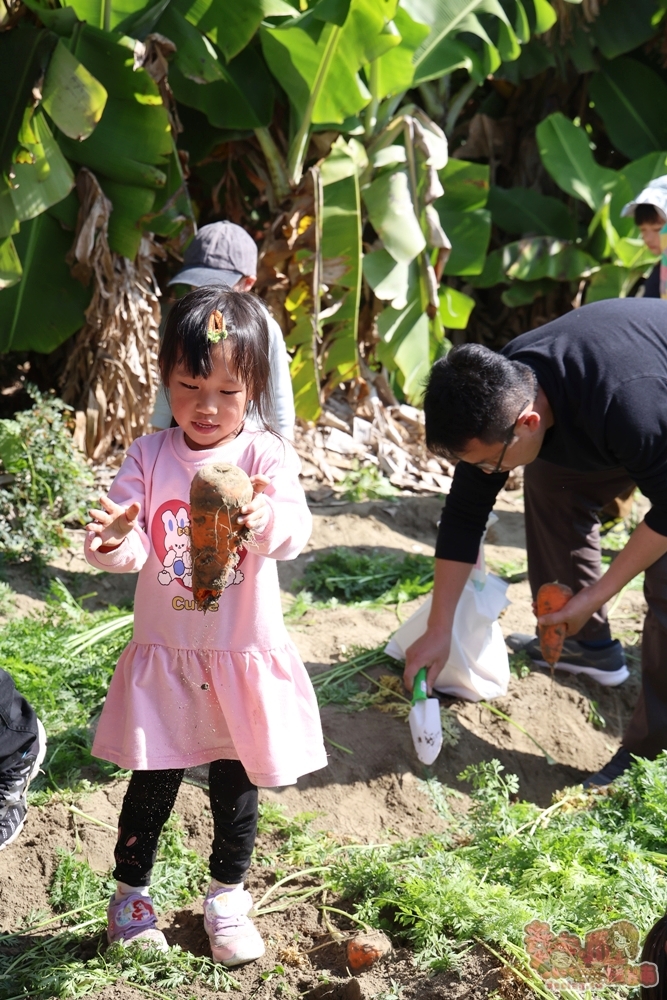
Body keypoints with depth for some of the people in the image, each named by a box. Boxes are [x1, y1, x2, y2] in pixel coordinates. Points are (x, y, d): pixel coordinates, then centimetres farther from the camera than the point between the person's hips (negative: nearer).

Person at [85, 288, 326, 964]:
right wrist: (116, 541, -36)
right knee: (152, 783, 9)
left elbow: (295, 531, -27)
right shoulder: (149, 457, -4)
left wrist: (265, 518, -50)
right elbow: (131, 547, -12)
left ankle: (227, 896, 34)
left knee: (236, 784, 13)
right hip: (164, 653, 1)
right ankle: (131, 893, 31)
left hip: (243, 655, 0)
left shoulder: (265, 456, -10)